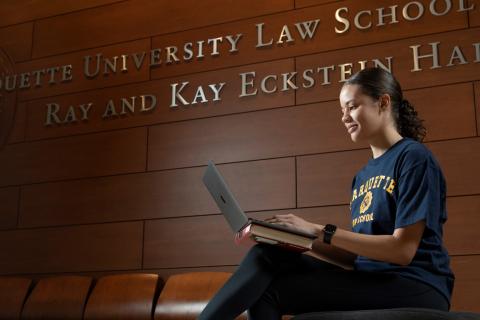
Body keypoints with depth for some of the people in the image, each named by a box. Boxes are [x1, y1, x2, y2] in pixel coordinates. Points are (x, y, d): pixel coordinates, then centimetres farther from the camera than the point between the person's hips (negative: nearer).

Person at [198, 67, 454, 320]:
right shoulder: (363, 176, 18)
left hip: (416, 288, -7)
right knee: (266, 254, -15)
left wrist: (321, 232, -19)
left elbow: (403, 249, -15)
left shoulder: (414, 157, -5)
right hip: (370, 281, 7)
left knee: (268, 289, -21)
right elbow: (356, 256, 13)